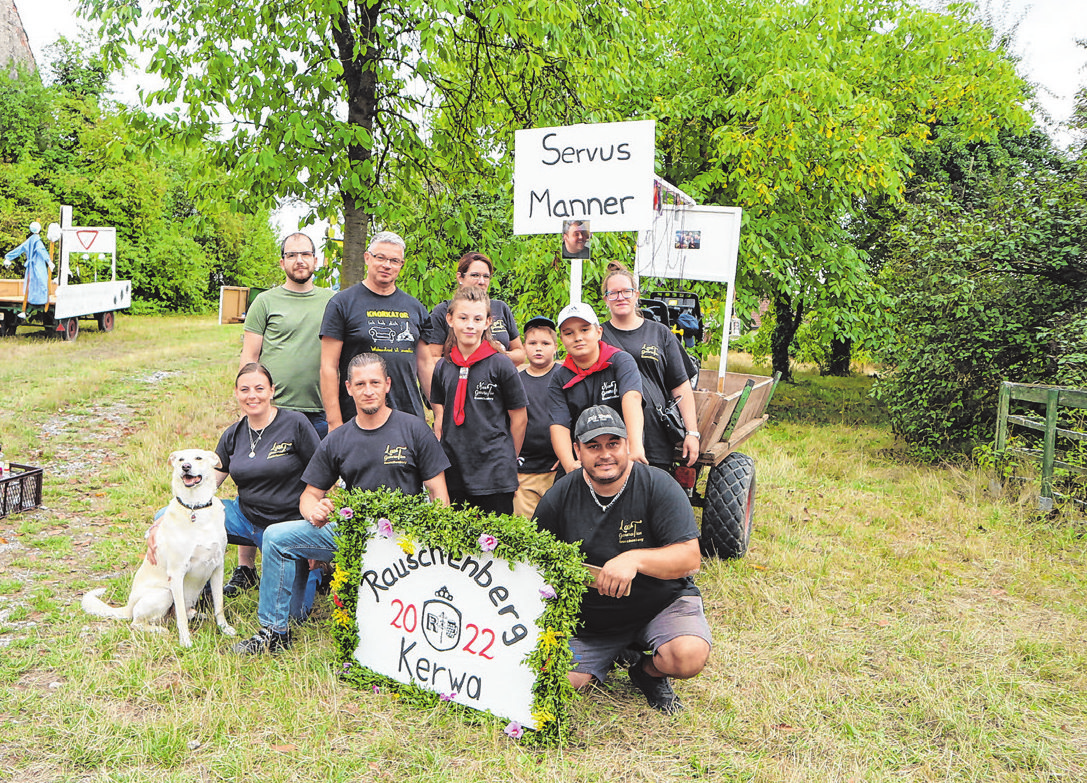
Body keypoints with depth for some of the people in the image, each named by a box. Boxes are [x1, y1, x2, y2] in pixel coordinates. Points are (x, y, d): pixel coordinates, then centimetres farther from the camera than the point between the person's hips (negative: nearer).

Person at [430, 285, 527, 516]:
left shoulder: (500, 366, -5)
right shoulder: (443, 367, 8)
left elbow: (519, 419, 1)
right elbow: (440, 419, 13)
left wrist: (506, 462, 7)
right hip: (452, 476, 4)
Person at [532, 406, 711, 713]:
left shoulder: (658, 486, -14)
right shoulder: (560, 496, -6)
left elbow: (690, 558, -21)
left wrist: (634, 559, -35)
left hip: (662, 604, -2)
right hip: (589, 617, 3)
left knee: (689, 656, -31)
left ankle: (649, 672, 7)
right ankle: (617, 654, 18)